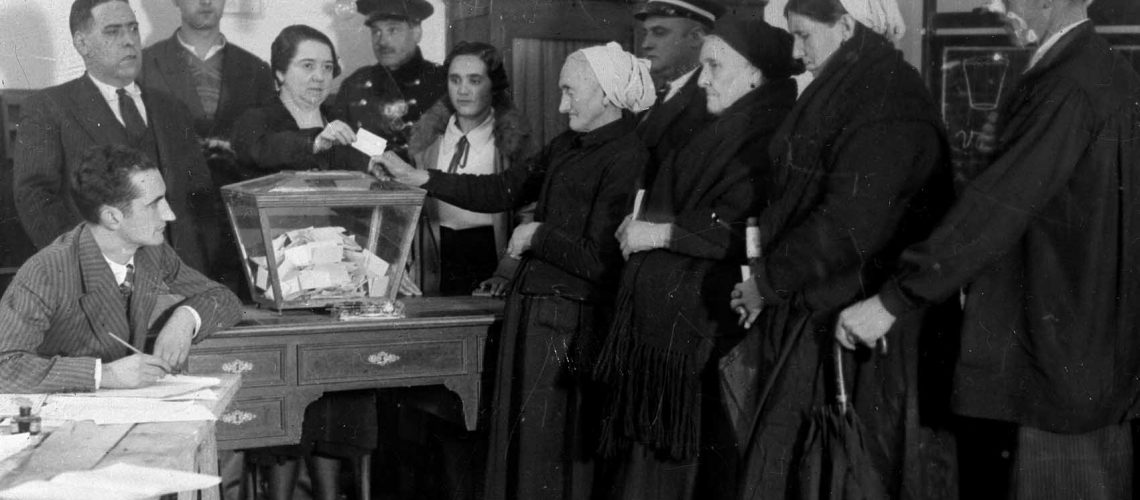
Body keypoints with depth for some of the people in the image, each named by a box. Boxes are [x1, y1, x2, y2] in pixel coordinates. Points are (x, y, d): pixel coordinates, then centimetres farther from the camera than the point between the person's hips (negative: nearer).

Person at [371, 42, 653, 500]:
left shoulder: (627, 159, -15)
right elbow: (503, 190, 13)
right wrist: (417, 178, 8)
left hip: (568, 322, -8)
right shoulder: (567, 146, 11)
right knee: (514, 441, 14)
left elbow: (600, 260, -19)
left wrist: (538, 236, -8)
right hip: (530, 307, 8)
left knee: (549, 451, 2)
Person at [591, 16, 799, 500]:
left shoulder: (771, 137, -9)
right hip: (661, 319, 8)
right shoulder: (712, 136, 17)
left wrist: (662, 233, -12)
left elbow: (752, 231, -20)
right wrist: (642, 226, 7)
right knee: (648, 459, 7)